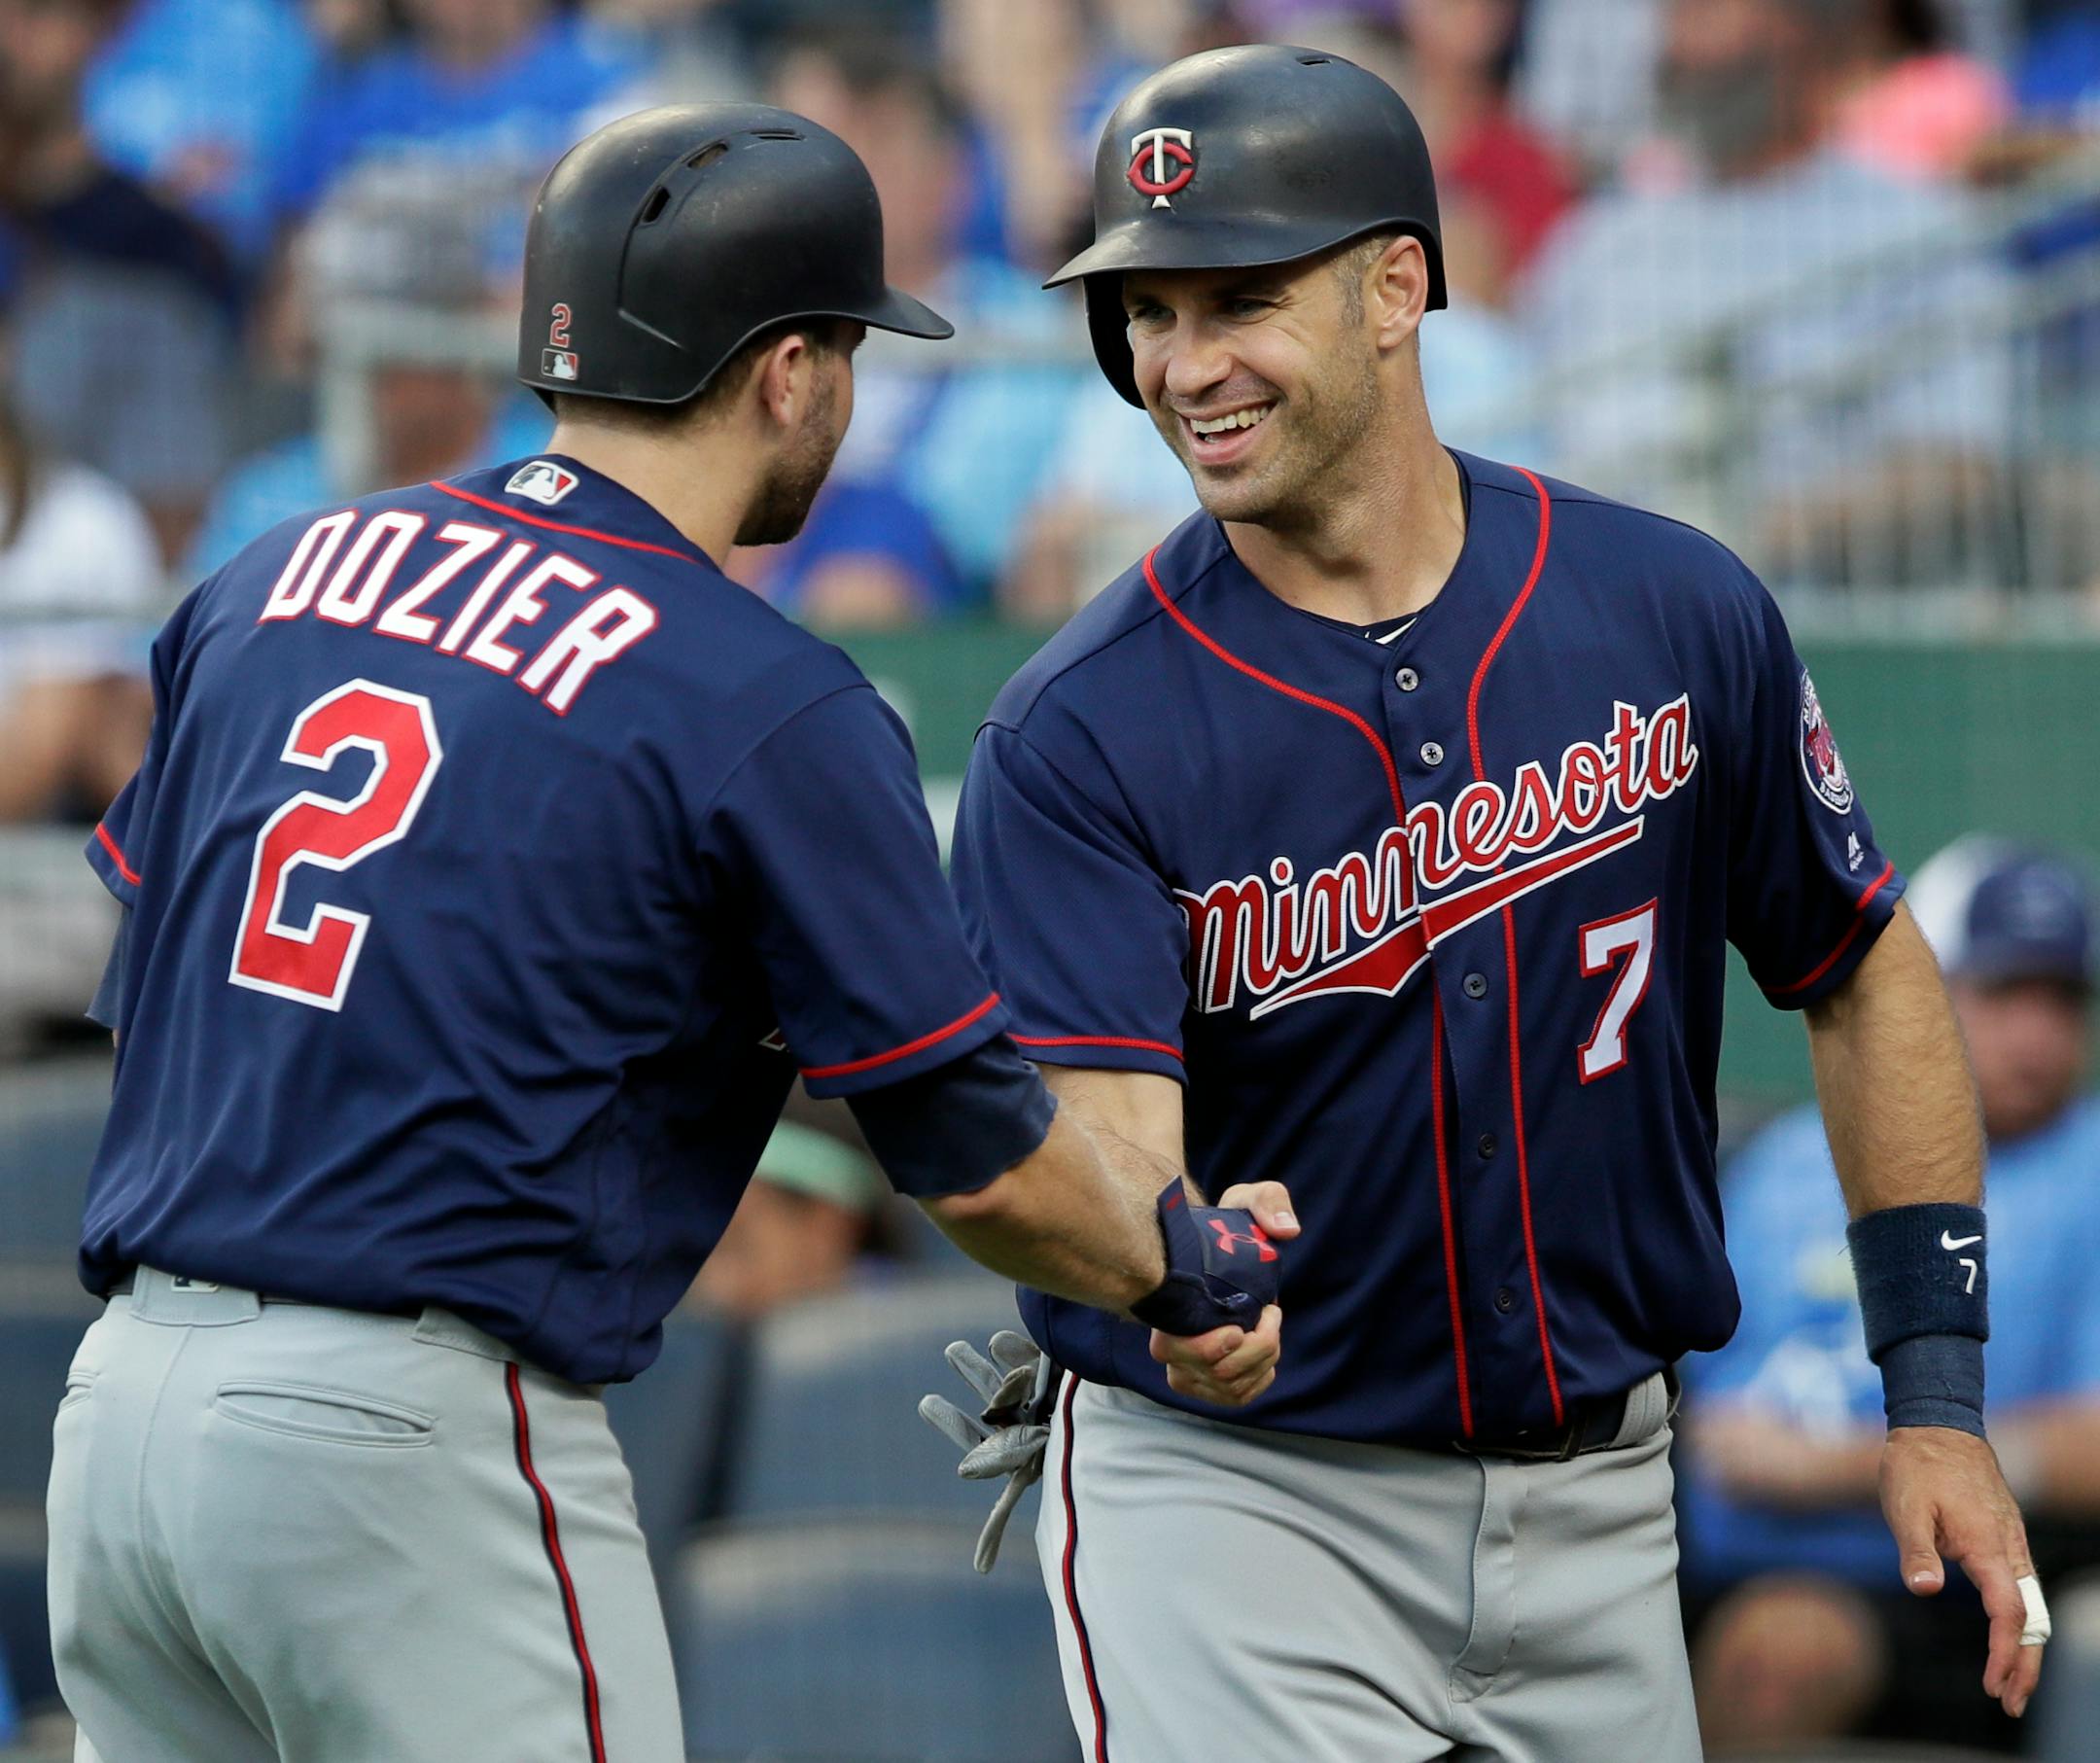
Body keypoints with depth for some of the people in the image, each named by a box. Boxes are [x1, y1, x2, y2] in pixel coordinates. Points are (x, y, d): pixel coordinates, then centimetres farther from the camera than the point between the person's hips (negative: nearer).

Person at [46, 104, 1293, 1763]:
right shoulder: (774, 710, -8)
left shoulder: (279, 572, 11)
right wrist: (1188, 1266, 16)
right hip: (413, 1438, -7)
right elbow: (978, 1162, -3)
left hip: (121, 1390, 7)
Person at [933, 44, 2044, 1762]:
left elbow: (1866, 979, 7)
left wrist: (1939, 1402, 2)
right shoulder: (1077, 736, -14)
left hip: (1592, 1490, 3)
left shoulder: (1675, 616, -5)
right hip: (1230, 1485, -3)